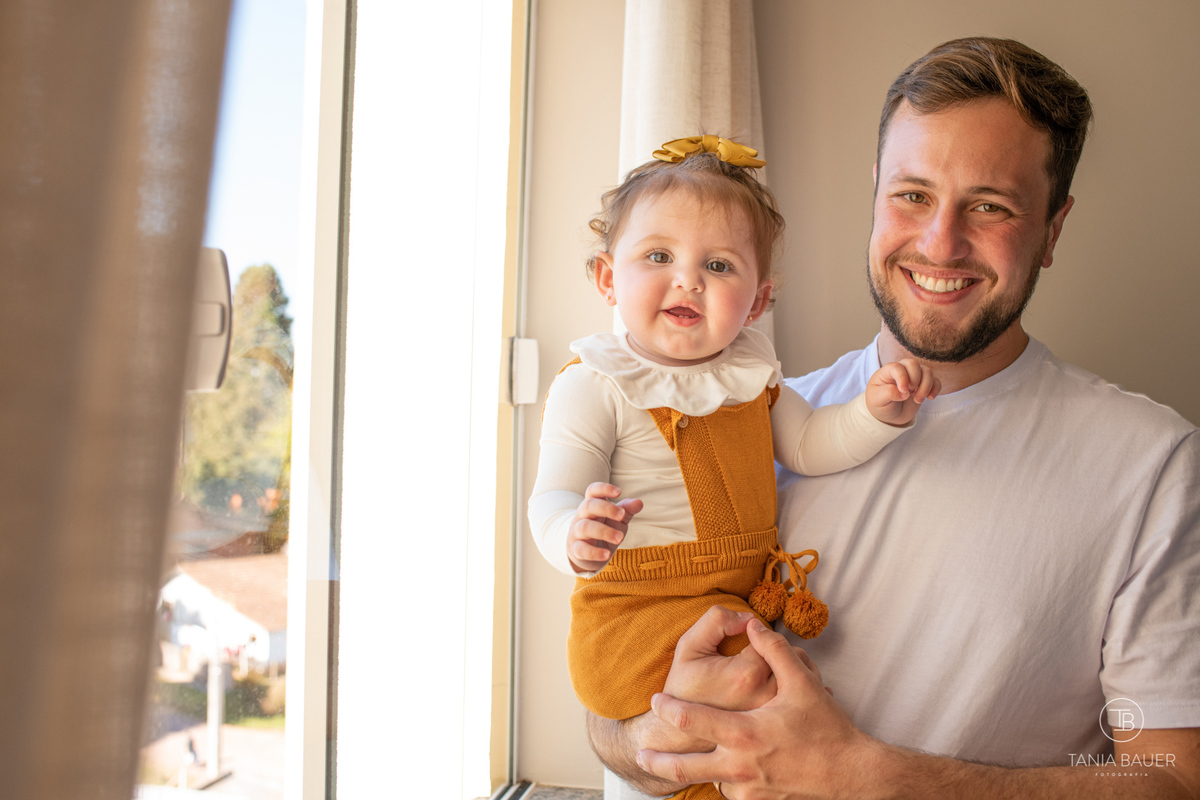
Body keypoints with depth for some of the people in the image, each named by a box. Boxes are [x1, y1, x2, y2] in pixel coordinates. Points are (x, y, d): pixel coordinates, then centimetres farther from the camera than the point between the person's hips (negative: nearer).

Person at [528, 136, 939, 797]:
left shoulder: (751, 371, 9)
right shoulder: (594, 386, -12)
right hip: (638, 617, -7)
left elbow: (808, 446, 12)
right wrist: (575, 535, -41)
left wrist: (874, 410, -7)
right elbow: (553, 498, -17)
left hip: (748, 599, 7)